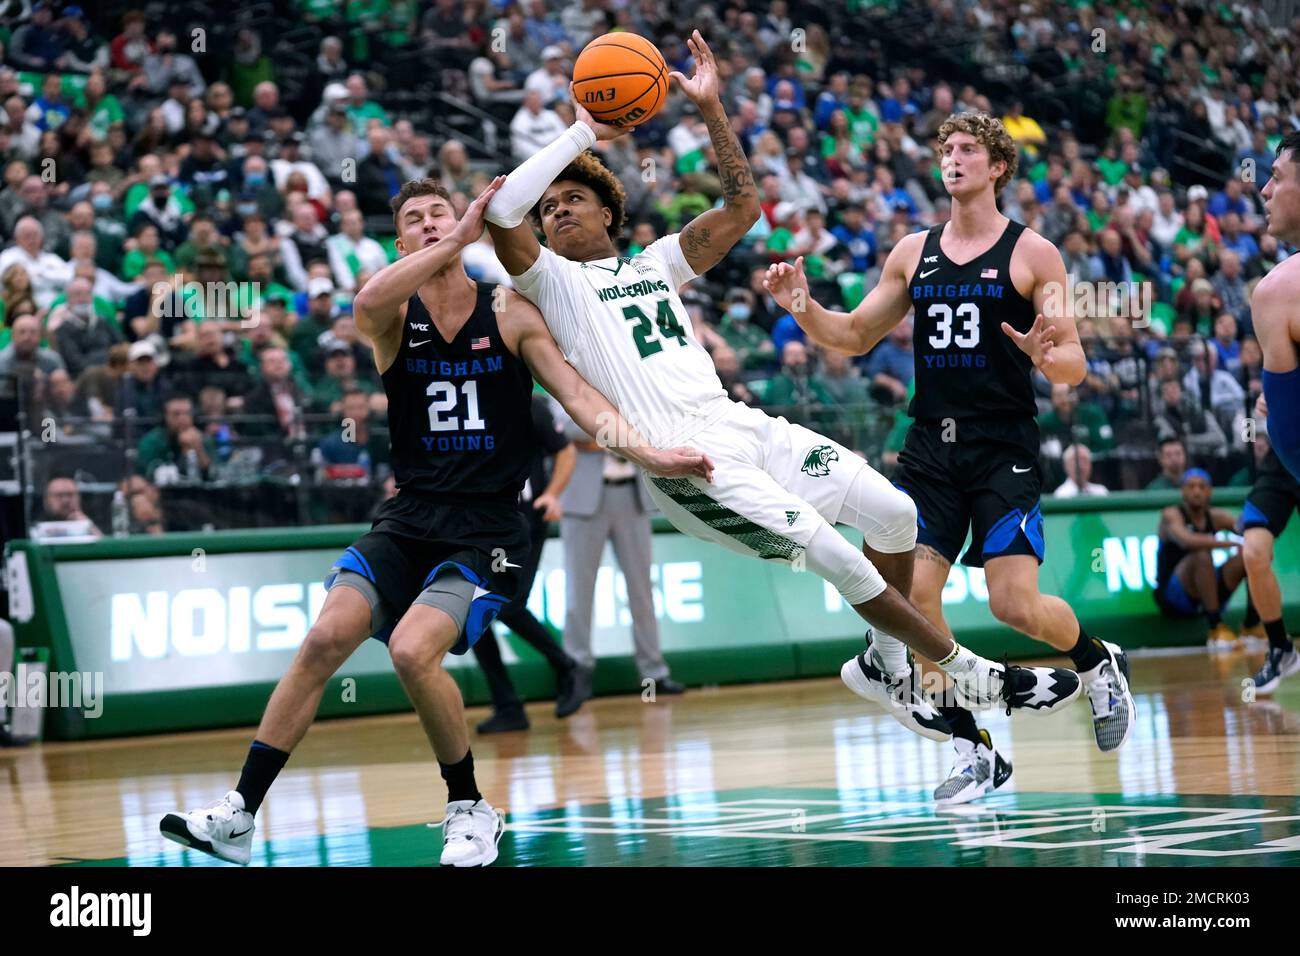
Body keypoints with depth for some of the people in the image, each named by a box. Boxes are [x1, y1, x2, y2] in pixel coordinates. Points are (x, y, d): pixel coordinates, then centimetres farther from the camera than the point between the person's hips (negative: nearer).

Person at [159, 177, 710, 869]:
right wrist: (459, 240, -24)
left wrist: (645, 452, -20)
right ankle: (238, 814, -10)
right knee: (326, 637, -17)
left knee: (413, 649, -24)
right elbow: (367, 304, -22)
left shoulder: (510, 315, 3)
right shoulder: (396, 315, 3)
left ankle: (471, 810, -3)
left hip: (486, 532, -2)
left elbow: (578, 396, -4)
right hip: (409, 519, 2)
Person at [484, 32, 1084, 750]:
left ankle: (885, 664, 15)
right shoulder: (554, 282, 7)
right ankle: (977, 678, -4)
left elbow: (741, 205, 20)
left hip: (740, 423, 7)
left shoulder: (655, 261, 23)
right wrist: (584, 132, -6)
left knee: (895, 512, -3)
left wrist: (710, 109, 12)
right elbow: (501, 212, -11)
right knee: (835, 557, -17)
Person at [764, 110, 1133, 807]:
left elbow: (1076, 364, -3)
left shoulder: (1031, 253, -2)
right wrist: (803, 308, -2)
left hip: (1004, 448, -4)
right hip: (931, 445, 4)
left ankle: (1099, 663, 22)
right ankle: (973, 751, 5)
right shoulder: (913, 251, 11)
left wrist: (1045, 355, -26)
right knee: (910, 593, -8)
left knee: (1016, 605, -12)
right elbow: (854, 336, 17)